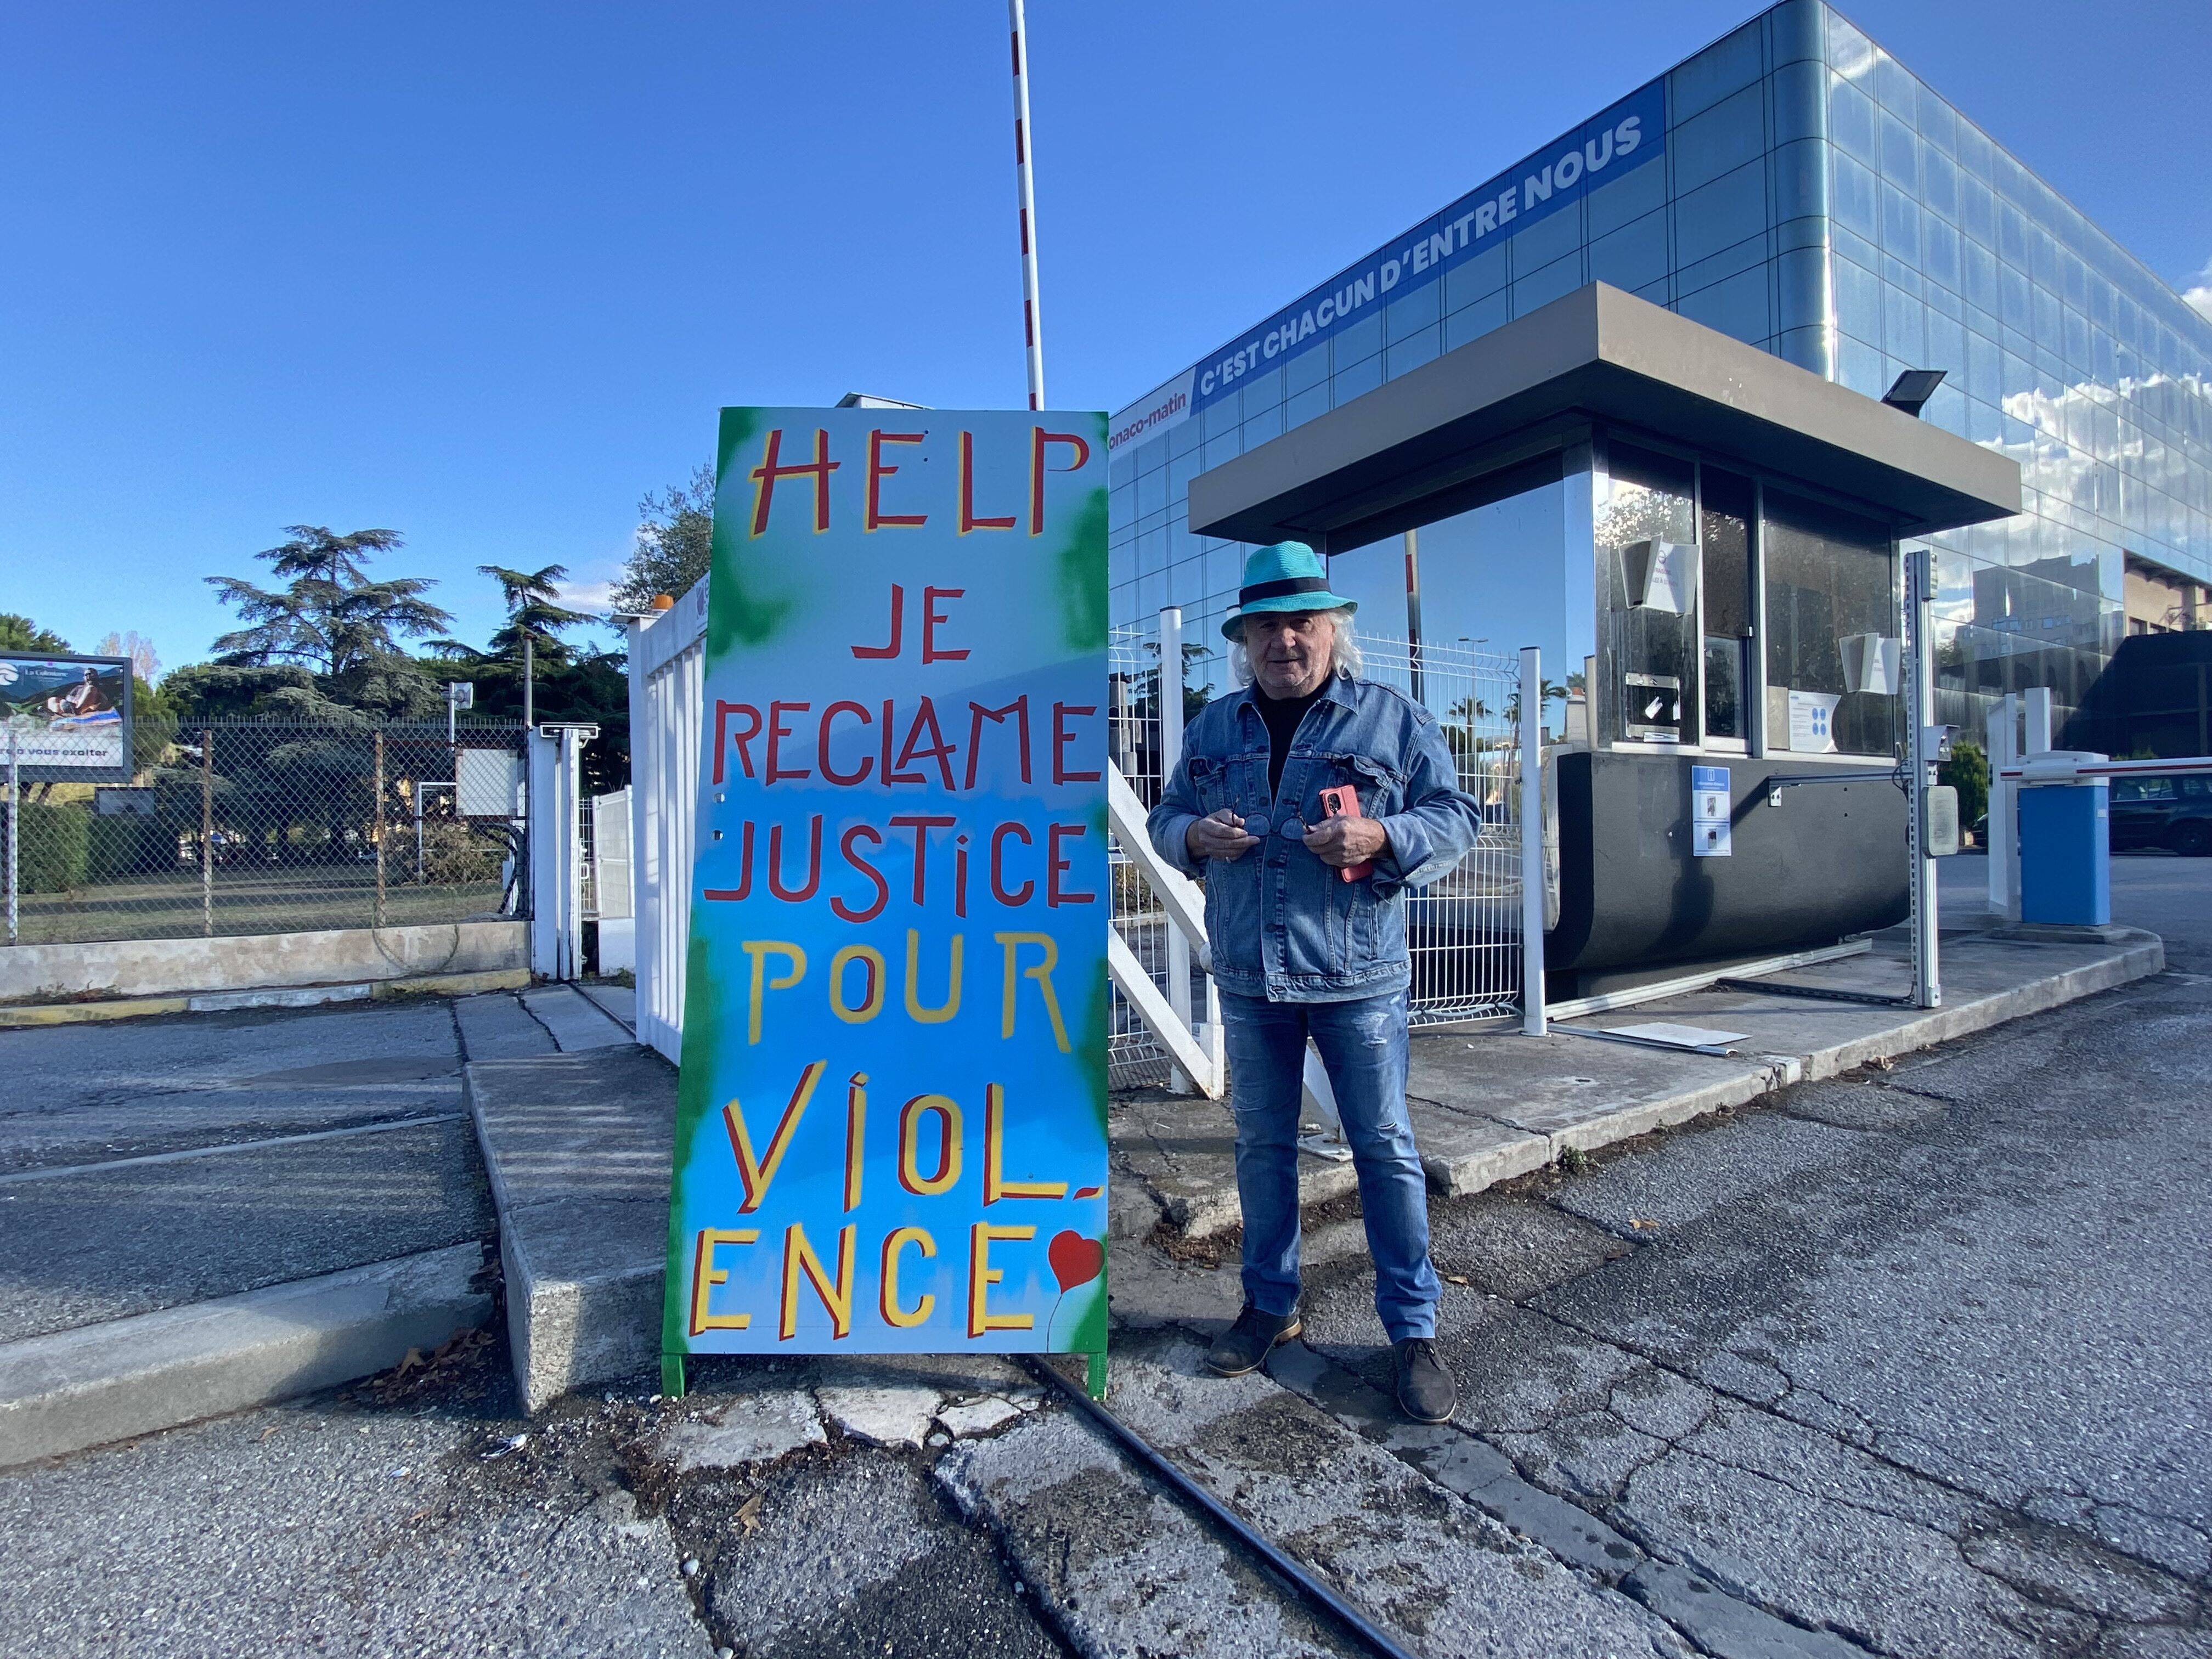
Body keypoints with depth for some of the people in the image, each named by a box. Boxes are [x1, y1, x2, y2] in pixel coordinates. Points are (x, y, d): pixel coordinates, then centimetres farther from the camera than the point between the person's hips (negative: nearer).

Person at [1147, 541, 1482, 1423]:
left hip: (1357, 977, -3)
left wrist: (1382, 838, -20)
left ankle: (1412, 1331, 21)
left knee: (1385, 1147, 5)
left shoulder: (1393, 718, 0)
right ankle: (1270, 1305, 32)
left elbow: (1457, 814, 0)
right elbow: (1165, 815, 15)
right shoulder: (1212, 728, 10)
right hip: (1248, 978, 4)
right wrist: (1195, 836, -9)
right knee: (1261, 1143, 14)